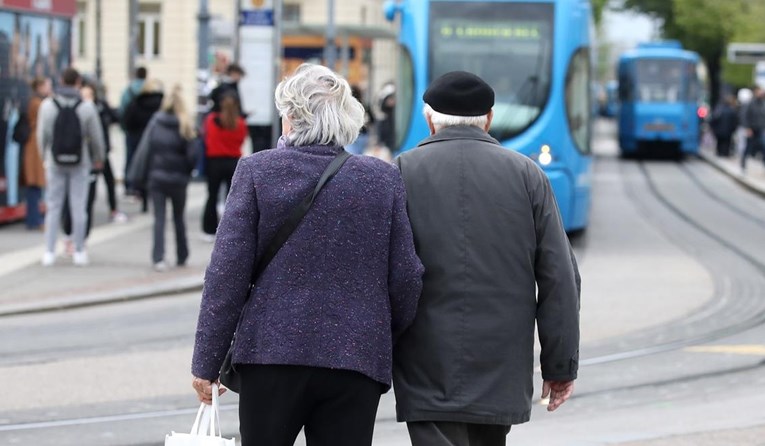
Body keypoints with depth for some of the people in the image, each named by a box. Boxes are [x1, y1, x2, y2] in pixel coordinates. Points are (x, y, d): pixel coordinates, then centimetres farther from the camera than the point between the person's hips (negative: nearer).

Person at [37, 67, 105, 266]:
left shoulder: (47, 106, -5)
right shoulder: (87, 107, -9)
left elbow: (42, 135, -2)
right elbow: (96, 137, -3)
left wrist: (45, 157, 14)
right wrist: (99, 158, 14)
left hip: (55, 162, 1)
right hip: (80, 162, -1)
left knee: (53, 207, 7)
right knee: (78, 207, 6)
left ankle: (49, 252, 6)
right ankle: (79, 251, 10)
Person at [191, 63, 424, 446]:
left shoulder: (256, 171, -3)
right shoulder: (384, 179, 2)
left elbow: (227, 272, -4)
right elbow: (406, 278, 4)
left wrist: (207, 362, 1)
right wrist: (386, 338, 21)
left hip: (271, 356, -1)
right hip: (357, 358, 1)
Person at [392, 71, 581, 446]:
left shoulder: (402, 173, 1)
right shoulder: (527, 175, 5)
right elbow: (560, 277, 1)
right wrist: (561, 365, 6)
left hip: (428, 374, -2)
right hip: (501, 372, 3)